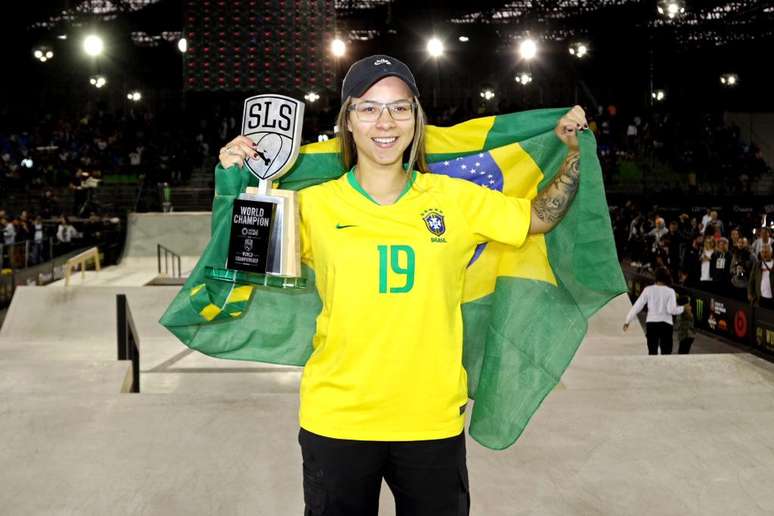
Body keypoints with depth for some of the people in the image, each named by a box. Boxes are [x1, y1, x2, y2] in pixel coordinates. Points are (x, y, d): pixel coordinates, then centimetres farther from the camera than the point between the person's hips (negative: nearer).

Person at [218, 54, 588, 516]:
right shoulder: (315, 205, -2)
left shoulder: (456, 199, 1)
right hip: (336, 421, -1)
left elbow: (540, 217, 11)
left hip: (434, 421, 1)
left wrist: (574, 149, 2)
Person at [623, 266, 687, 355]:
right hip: (665, 324, -2)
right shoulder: (670, 291, -5)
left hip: (651, 323, 2)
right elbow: (671, 310, -13)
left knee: (652, 352, 7)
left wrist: (628, 321, 4)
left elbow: (637, 306, -1)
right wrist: (683, 308, 4)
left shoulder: (648, 290, 0)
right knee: (666, 352, 3)